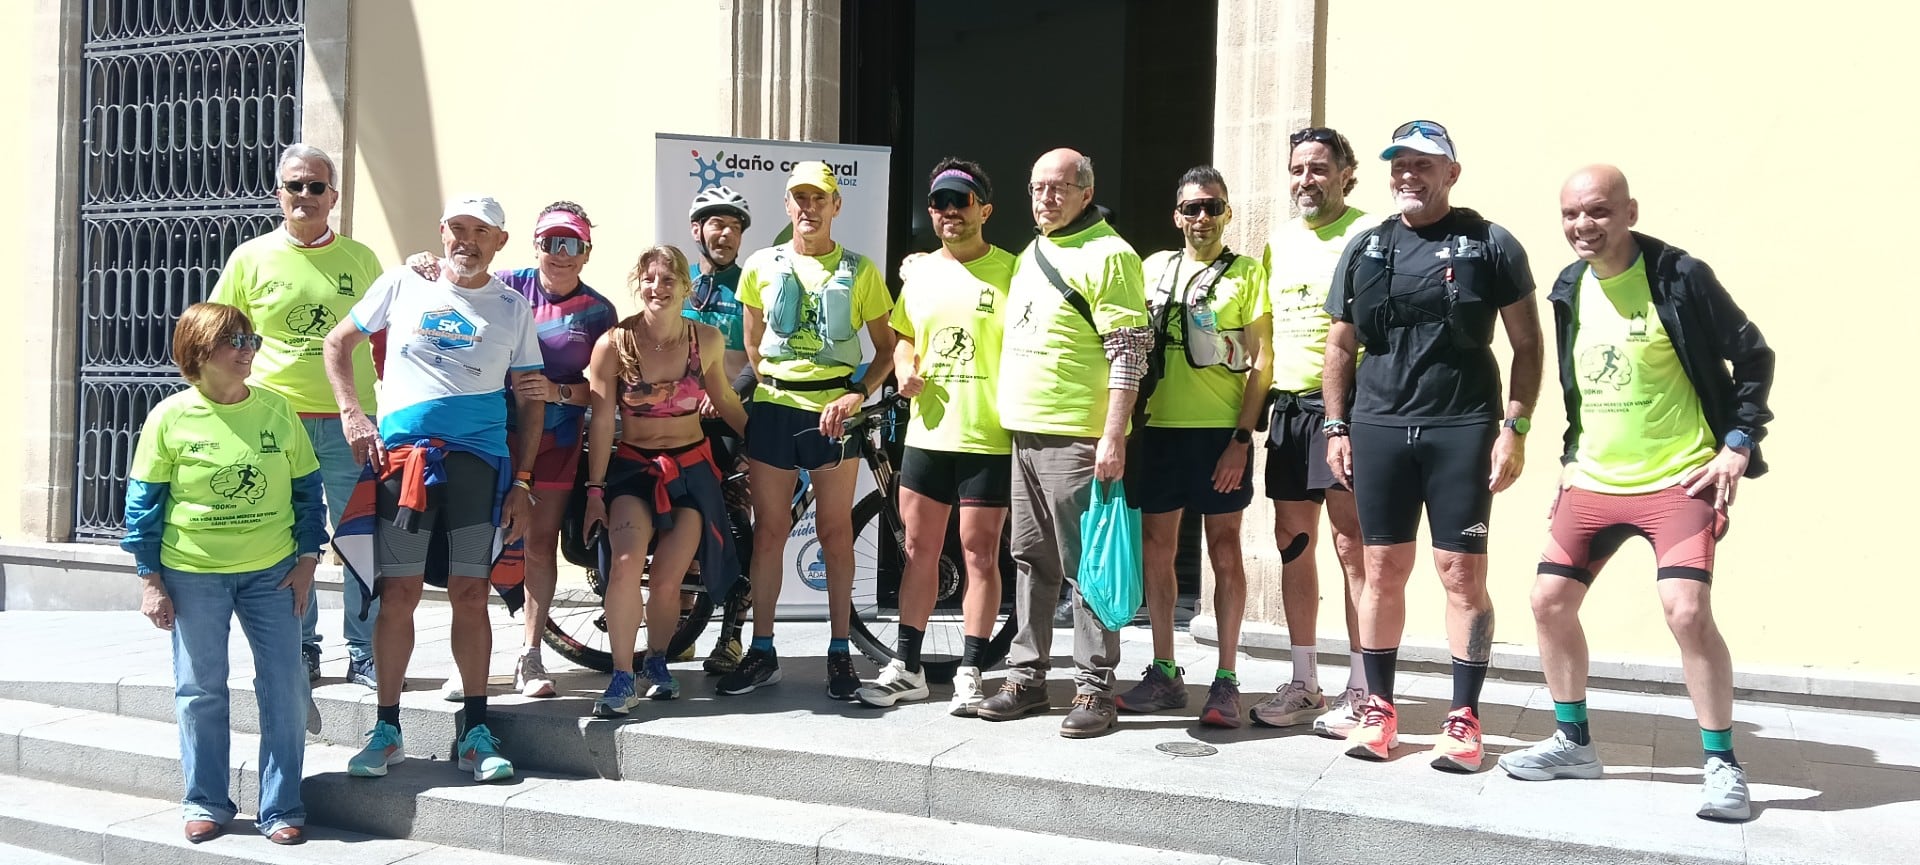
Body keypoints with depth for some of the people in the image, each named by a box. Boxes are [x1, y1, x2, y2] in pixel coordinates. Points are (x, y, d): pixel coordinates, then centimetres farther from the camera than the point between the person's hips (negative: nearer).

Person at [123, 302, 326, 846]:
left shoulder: (276, 410, 0)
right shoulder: (170, 418, -5)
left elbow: (308, 488, 7)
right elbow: (143, 501, -1)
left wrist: (307, 559, 2)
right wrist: (150, 581, -2)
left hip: (271, 571, 1)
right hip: (192, 575, -1)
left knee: (285, 688, 0)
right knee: (200, 691, 7)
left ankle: (282, 809, 11)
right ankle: (206, 803, 23)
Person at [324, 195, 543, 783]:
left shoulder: (513, 308, 10)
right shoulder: (402, 286, 9)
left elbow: (530, 401, 11)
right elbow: (337, 344, 16)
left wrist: (521, 482, 4)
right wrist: (352, 414, 3)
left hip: (478, 460, 0)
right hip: (401, 454, 0)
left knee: (470, 594, -1)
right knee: (399, 593, -1)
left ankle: (475, 733, 8)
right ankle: (387, 730, 9)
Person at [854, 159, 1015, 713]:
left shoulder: (1010, 271, -4)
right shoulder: (919, 272, 11)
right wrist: (905, 369, 2)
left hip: (989, 438, -5)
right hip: (927, 433, 5)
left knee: (980, 556, 2)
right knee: (918, 551, 10)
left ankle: (969, 673, 10)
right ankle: (906, 669, 18)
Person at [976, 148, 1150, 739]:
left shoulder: (1107, 255, -8)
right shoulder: (1029, 256, 19)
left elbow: (1128, 353, -14)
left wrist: (1113, 437, -21)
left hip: (1076, 437, -9)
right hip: (1024, 431, 9)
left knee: (1086, 567, -4)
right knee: (1031, 562, 13)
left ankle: (1094, 690, 2)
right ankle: (1026, 679, 21)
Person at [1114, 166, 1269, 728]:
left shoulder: (1246, 274, 1)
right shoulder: (1155, 268, 12)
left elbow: (1261, 361, -3)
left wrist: (1241, 438, -11)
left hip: (1221, 430, -4)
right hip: (1159, 428, 4)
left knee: (1224, 549, 0)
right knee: (1156, 549, 6)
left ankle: (1226, 680, 6)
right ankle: (1164, 673, 16)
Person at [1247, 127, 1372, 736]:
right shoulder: (1279, 243, 16)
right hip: (1288, 406, 7)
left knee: (1352, 544, -5)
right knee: (1293, 541, 9)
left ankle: (1361, 692, 3)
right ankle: (1303, 684, 20)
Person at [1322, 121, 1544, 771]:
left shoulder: (1490, 245, 2)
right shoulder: (1364, 249, 12)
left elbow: (1527, 345, 2)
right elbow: (1340, 346, 16)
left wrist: (1515, 428, -6)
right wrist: (1336, 427, 10)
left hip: (1462, 429, -3)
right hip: (1379, 428, 3)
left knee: (1462, 572, -2)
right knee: (1383, 570, 6)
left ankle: (1464, 719, 7)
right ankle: (1378, 707, 16)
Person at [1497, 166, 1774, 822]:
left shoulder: (1680, 277, -11)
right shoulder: (1570, 289, 6)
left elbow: (1753, 357, -4)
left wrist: (1739, 447, -9)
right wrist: (1571, 458, 14)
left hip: (1677, 480, -6)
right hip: (1593, 483, 6)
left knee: (1687, 611, -19)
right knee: (1550, 601, 3)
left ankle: (1722, 765, -2)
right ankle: (1574, 743, 21)